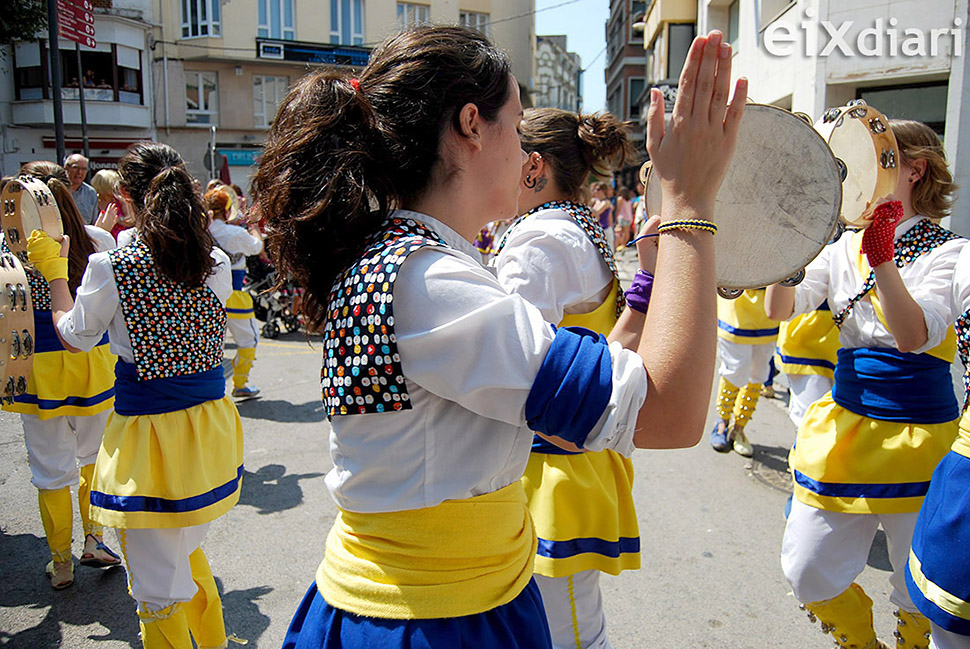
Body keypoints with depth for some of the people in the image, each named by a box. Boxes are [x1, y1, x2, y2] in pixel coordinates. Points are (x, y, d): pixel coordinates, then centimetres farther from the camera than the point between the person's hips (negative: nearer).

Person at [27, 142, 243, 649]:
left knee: (159, 584, 11)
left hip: (148, 431, -6)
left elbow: (73, 337, 2)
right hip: (210, 422, 6)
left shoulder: (111, 268, -15)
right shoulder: (217, 263, -4)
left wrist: (54, 271, 18)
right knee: (186, 550, 30)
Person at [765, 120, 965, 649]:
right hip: (843, 426, 4)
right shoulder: (844, 248, 8)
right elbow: (780, 308, -4)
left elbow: (916, 337, -22)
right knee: (807, 570, 10)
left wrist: (883, 260, -31)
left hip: (918, 436, -4)